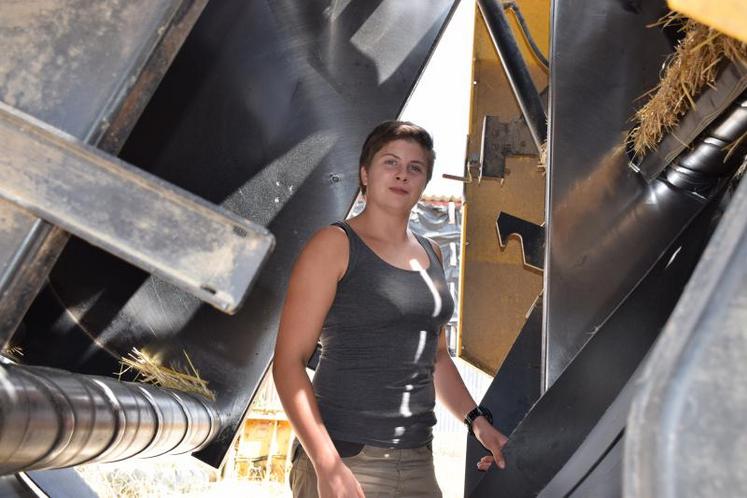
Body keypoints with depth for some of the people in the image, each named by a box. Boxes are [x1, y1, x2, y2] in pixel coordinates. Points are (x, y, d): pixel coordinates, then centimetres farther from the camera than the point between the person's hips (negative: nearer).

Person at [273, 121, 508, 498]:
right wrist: (328, 466, -20)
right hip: (344, 458, -6)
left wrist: (476, 419, 10)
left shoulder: (429, 254, 12)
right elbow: (288, 360, -12)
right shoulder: (335, 244, -6)